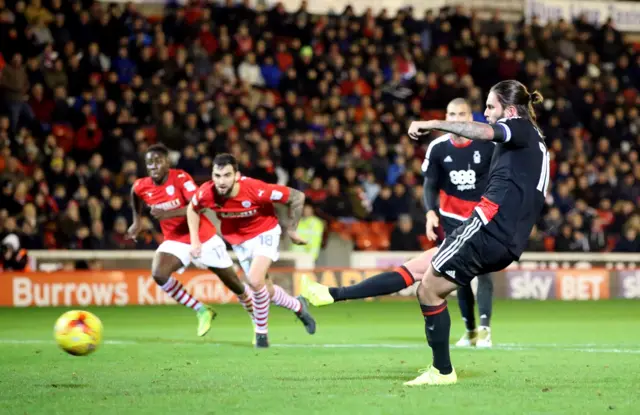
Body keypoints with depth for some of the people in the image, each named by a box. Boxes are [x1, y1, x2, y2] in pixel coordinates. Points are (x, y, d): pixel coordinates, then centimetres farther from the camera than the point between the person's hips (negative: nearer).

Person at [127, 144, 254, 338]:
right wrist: (137, 221, 19)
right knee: (158, 274, -26)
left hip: (204, 238, -3)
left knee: (233, 283, 8)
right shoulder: (141, 187, -7)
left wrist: (169, 214, -40)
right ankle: (202, 311, -9)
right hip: (176, 240, 3)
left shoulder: (180, 178, -20)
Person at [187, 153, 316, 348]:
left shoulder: (256, 190, -36)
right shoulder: (206, 193, -25)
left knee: (255, 281, -24)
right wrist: (195, 240, -6)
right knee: (263, 289, 13)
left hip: (264, 232, -4)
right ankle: (298, 307, 44)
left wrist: (291, 230, -12)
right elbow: (192, 209, 1)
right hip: (238, 240, 4)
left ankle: (261, 332, -2)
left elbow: (297, 197, -23)